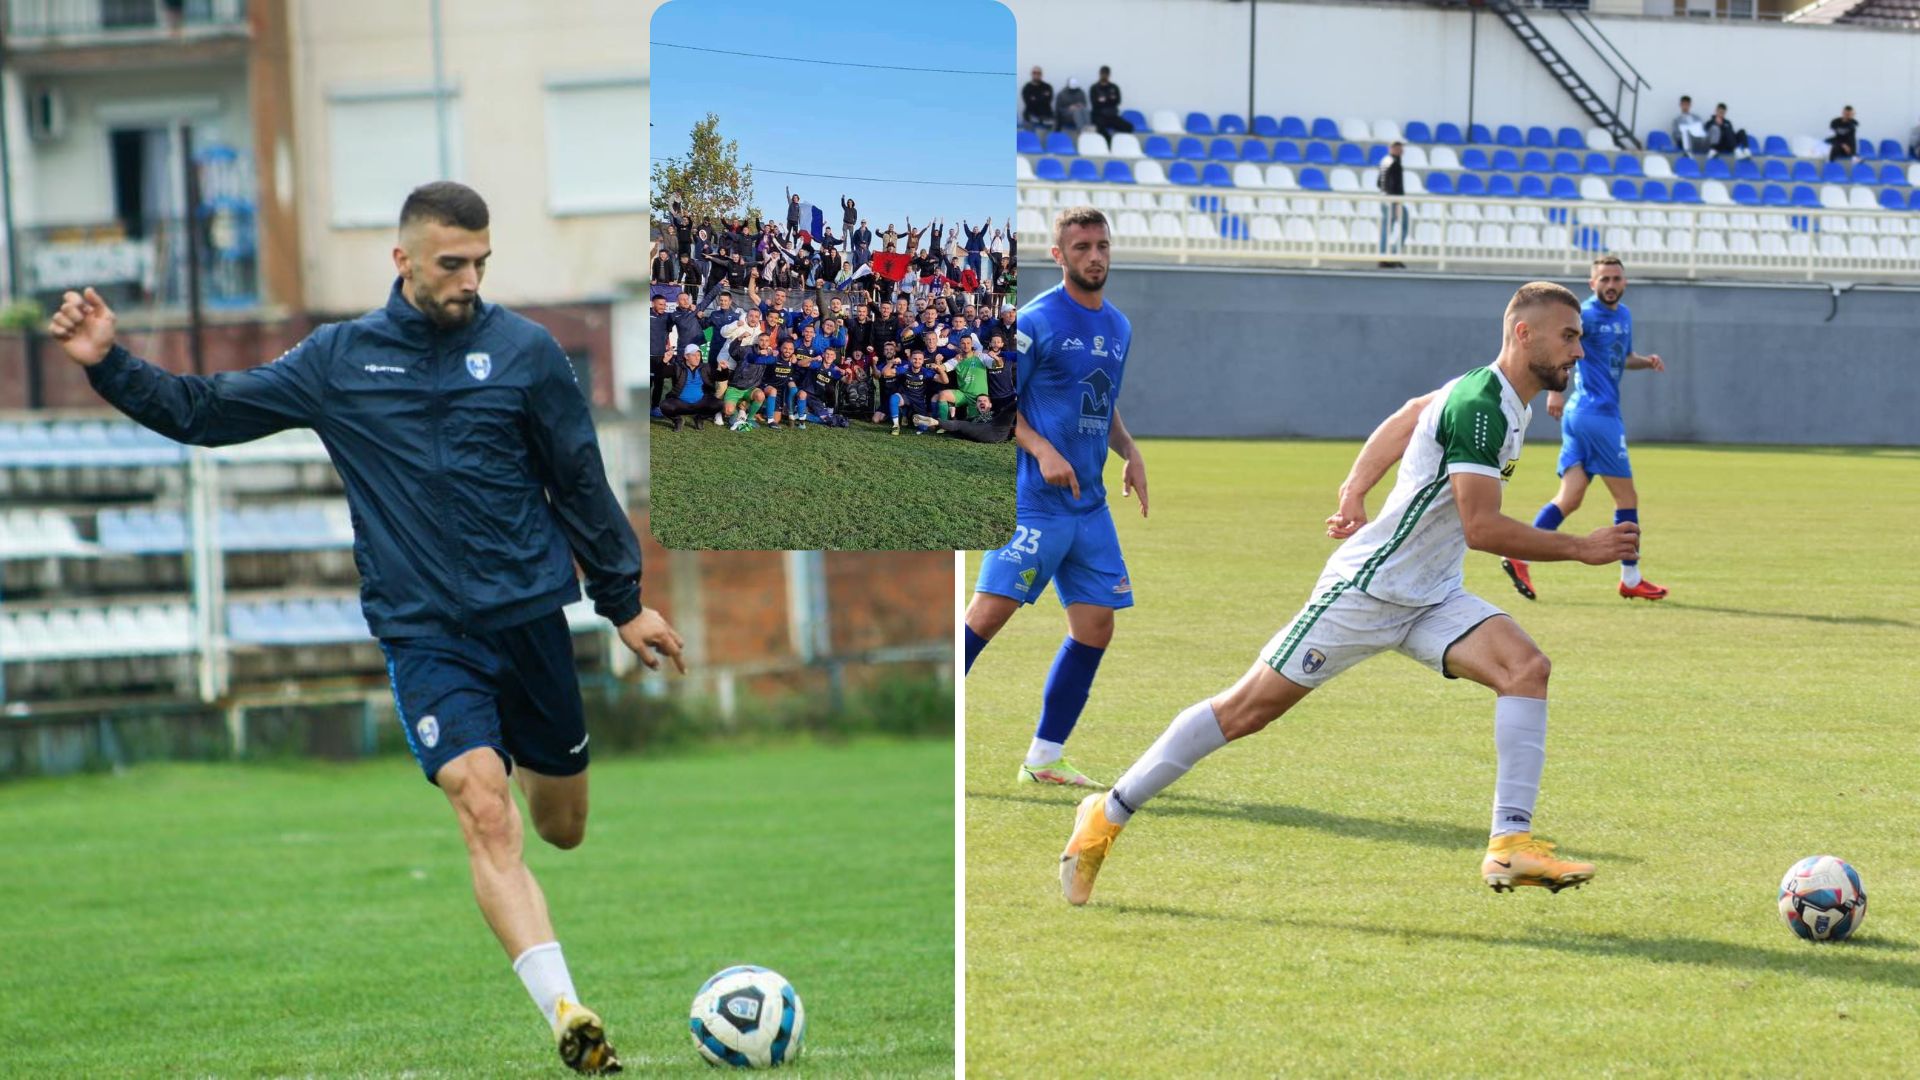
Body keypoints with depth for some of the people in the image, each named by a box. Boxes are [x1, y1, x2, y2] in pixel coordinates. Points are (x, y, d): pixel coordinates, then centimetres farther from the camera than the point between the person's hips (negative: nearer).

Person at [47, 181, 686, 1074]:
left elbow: (581, 483, 8)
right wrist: (109, 366, -5)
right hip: (422, 631, -1)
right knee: (484, 809, -21)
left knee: (561, 828, 13)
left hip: (530, 615, 1)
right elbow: (208, 412, 8)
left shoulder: (524, 351, 0)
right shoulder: (337, 360, 2)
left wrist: (624, 601, 11)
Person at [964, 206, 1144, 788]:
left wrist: (1129, 451, 11)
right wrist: (1041, 450, -19)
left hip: (1089, 505, 7)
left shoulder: (1118, 327, 15)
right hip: (1033, 500, -7)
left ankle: (1045, 757, 13)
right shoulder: (1036, 320, -7)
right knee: (989, 612, -14)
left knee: (1095, 627, 4)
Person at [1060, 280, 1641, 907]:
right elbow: (1481, 527, -26)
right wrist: (1581, 548, -20)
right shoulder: (1479, 408, -22)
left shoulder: (1496, 396, 8)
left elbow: (1412, 414, 24)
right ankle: (1108, 817, 10)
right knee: (1248, 708, -3)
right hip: (1365, 590, -9)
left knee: (1525, 667, -15)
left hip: (1429, 600, 9)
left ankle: (1511, 844, -17)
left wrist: (1354, 494, 21)